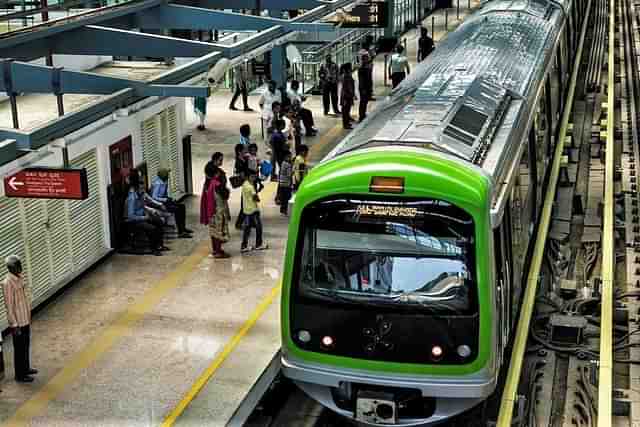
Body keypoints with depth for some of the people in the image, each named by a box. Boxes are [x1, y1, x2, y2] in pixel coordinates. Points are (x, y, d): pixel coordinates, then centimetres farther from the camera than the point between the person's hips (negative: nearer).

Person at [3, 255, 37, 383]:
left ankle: (25, 368, 37)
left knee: (26, 345, 21)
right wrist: (14, 325, -19)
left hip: (25, 319, 8)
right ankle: (20, 375, 18)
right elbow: (9, 306, -22)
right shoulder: (8, 283, -24)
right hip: (18, 322, -8)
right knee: (19, 348, 5)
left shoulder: (19, 277, 2)